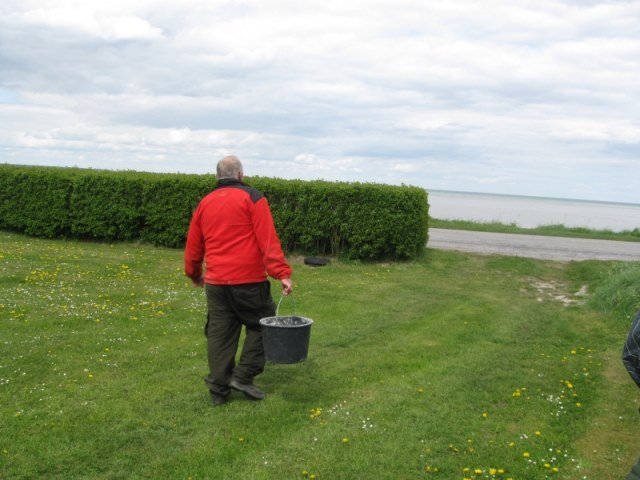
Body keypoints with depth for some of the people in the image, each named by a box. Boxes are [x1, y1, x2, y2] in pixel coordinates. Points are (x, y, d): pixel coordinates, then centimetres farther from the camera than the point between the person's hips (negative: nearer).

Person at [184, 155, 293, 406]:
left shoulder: (204, 203, 13)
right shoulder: (252, 198, -3)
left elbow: (193, 246, 18)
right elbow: (268, 240, -13)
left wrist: (194, 273, 34)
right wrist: (282, 273, -15)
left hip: (216, 282, 5)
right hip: (249, 281, -5)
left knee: (220, 333, 10)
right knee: (261, 325, 12)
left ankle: (218, 389, 15)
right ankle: (243, 376, 5)